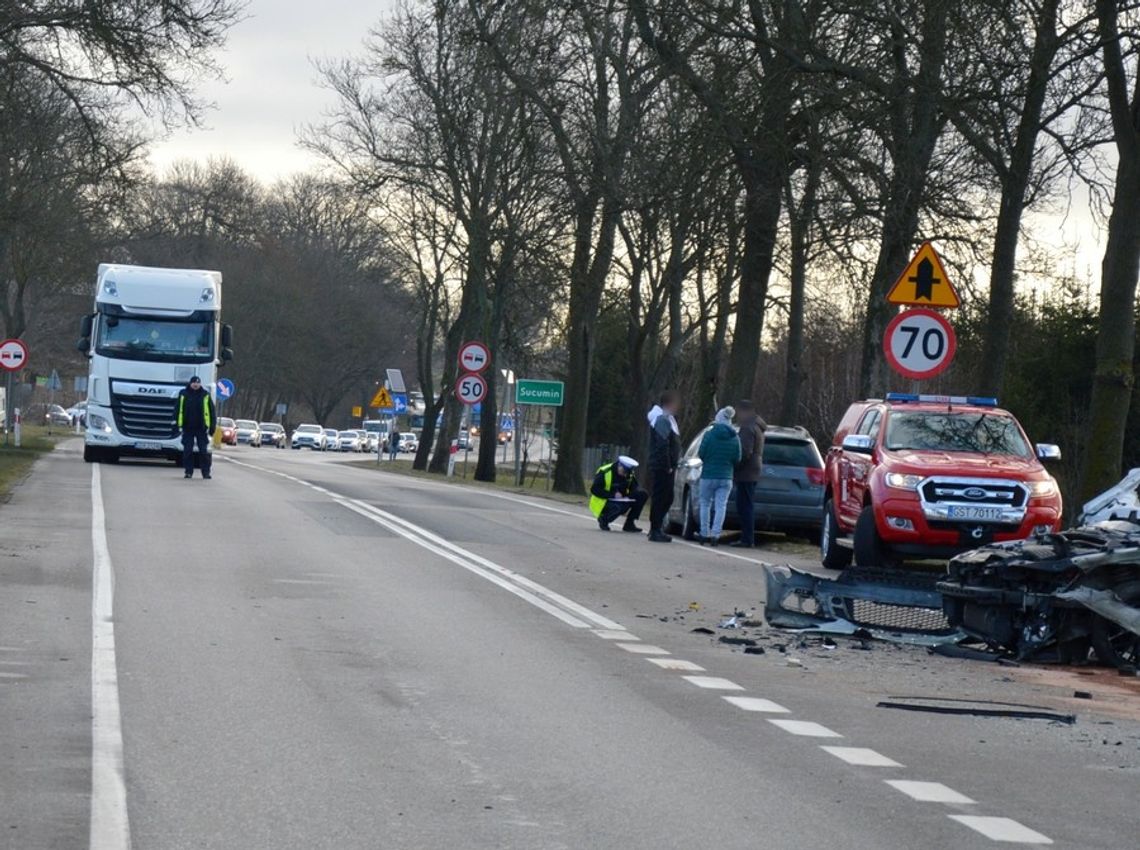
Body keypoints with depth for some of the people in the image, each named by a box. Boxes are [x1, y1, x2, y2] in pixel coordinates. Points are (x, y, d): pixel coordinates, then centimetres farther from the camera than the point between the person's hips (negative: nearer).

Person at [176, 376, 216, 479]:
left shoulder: (205, 395, 2)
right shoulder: (183, 394, 5)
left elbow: (212, 412, 4)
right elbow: (178, 410, 8)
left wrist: (212, 427, -2)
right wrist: (179, 425, 1)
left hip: (201, 428, -1)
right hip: (187, 428, 1)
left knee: (204, 451, -2)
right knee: (187, 451, 1)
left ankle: (206, 472, 4)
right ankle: (188, 472, 9)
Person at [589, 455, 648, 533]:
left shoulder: (630, 475, 1)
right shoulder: (605, 472, -18)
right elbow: (594, 489, -20)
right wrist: (613, 494, -27)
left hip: (621, 501, 6)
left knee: (643, 495, -11)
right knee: (618, 507, -40)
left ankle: (629, 523, -5)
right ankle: (603, 519, -6)